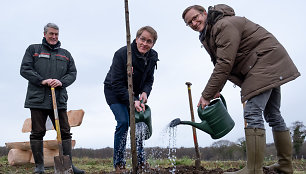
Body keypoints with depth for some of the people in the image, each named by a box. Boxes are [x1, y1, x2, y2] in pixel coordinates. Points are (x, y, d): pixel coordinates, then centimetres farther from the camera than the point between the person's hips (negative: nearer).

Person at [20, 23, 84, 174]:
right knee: (37, 133, 0)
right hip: (38, 99, -2)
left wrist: (61, 82, -8)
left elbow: (72, 73, 13)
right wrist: (42, 80, -12)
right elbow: (24, 69, 1)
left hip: (59, 99, 3)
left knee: (65, 132, 1)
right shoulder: (33, 50, 11)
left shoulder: (65, 54, 19)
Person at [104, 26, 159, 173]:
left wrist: (145, 92, -19)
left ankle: (140, 161, 12)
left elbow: (149, 79, 2)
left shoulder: (152, 57, -9)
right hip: (114, 91, -6)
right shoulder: (121, 54, -28)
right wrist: (133, 101, -34)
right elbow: (117, 83, -28)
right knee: (123, 122, -19)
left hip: (133, 93, 6)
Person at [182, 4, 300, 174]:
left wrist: (207, 95, -23)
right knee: (273, 114, 13)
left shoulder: (225, 25, -19)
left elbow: (224, 64, -26)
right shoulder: (209, 34, 14)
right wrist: (216, 90, 1)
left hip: (265, 61, -11)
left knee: (252, 113, -19)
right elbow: (222, 64, 15)